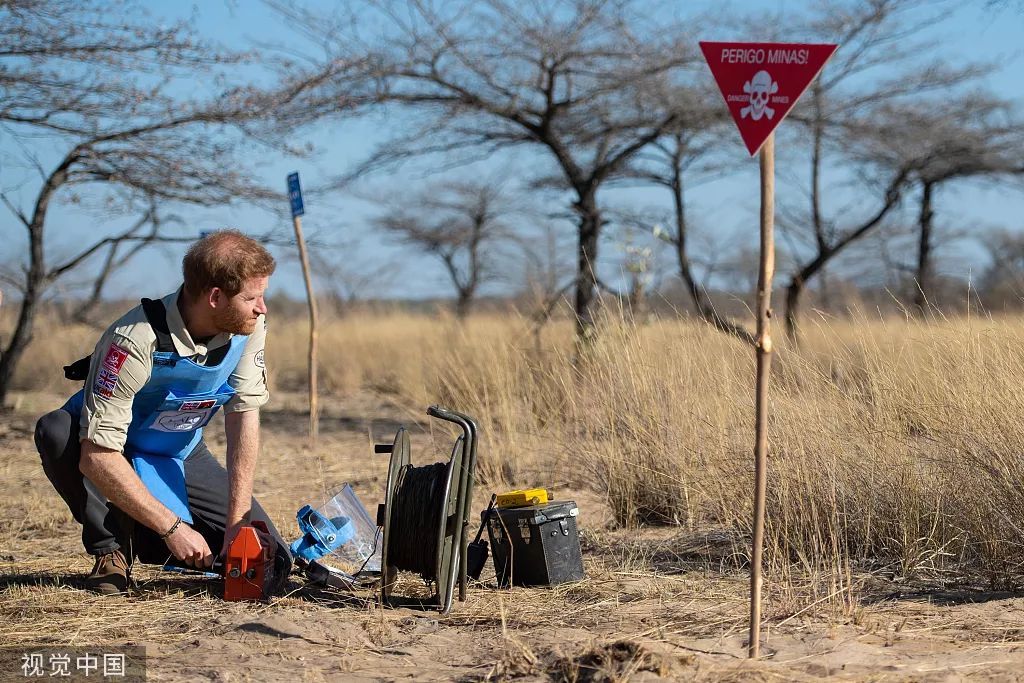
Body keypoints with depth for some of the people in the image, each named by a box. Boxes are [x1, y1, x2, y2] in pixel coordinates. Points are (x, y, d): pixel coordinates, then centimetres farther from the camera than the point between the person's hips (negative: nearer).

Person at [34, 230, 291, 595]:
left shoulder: (248, 326, -20)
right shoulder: (135, 341, -36)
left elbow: (244, 417, -18)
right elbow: (97, 457, -38)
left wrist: (237, 523, -24)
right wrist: (172, 528, -38)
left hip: (181, 455, 4)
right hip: (114, 452, -4)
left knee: (272, 565, -9)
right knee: (57, 431, -39)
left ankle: (151, 542, 16)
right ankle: (112, 548, -15)